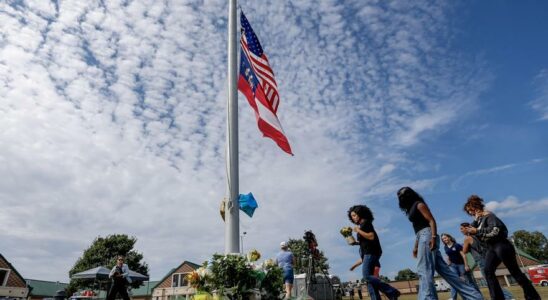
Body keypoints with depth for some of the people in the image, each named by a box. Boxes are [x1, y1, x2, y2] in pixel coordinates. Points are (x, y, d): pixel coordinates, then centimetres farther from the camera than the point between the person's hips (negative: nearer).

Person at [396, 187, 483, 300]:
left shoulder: (419, 204, 0)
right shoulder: (412, 208, 25)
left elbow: (432, 221, -10)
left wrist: (433, 237, -24)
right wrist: (415, 246, 20)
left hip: (427, 236, -9)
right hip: (423, 237, 9)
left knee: (424, 270, -16)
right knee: (443, 269, 5)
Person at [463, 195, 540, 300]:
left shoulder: (488, 215, -11)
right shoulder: (479, 219, 14)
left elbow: (494, 229, -22)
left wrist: (477, 231, -21)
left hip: (500, 245, -8)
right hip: (490, 247, 8)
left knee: (514, 271, -1)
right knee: (488, 271, -7)